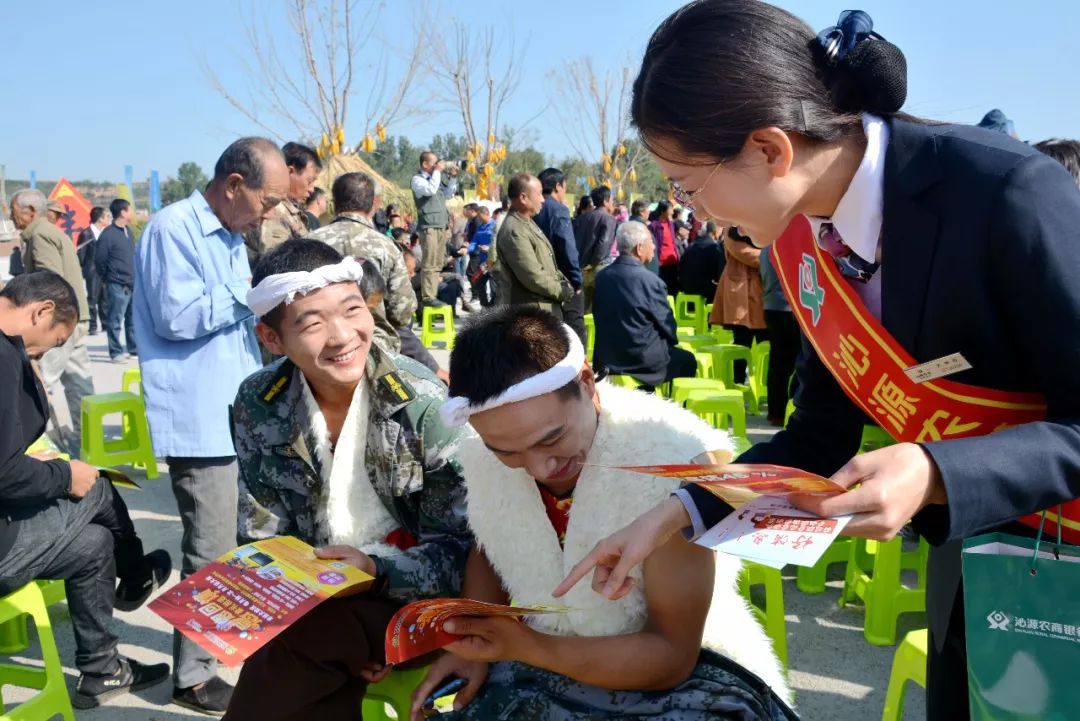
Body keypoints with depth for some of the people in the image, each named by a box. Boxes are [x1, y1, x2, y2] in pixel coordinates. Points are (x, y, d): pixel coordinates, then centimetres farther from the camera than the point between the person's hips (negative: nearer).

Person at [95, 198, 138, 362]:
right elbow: (99, 261, -8)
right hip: (117, 286, -7)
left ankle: (134, 348, 22)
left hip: (133, 284, 7)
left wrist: (135, 277, 14)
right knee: (115, 320, 0)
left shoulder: (127, 231, 12)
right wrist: (107, 279, 1)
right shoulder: (108, 234, -11)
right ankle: (116, 352, 5)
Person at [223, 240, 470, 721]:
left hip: (412, 603, -3)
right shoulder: (257, 406, -4)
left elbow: (462, 550, -11)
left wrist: (375, 569, -28)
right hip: (314, 600, 4)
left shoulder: (424, 404, -14)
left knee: (291, 642, -26)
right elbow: (261, 541, 1)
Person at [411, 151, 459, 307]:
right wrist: (437, 171, -11)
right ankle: (427, 297, -10)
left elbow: (448, 194, 25)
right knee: (429, 264, -11)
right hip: (429, 227, -8)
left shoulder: (435, 178, 19)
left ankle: (433, 294, 14)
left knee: (438, 264, 10)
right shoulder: (418, 179, -4)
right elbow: (430, 190, -21)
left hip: (441, 227, 9)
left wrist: (453, 177, 12)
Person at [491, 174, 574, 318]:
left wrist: (563, 282, 5)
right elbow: (534, 277, -24)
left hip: (545, 309, 11)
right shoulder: (514, 231, -21)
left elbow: (546, 265, 22)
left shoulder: (528, 223, 13)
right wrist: (563, 292, -10)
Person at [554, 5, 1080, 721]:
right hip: (970, 550, 6)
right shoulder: (800, 235, -7)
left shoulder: (1009, 193, -28)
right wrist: (674, 515, -6)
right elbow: (824, 429, 1)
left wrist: (933, 475, -36)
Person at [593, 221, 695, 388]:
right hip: (643, 363, -6)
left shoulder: (601, 276, -2)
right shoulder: (650, 281, -22)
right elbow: (668, 328, -11)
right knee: (688, 360, 21)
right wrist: (672, 341, 11)